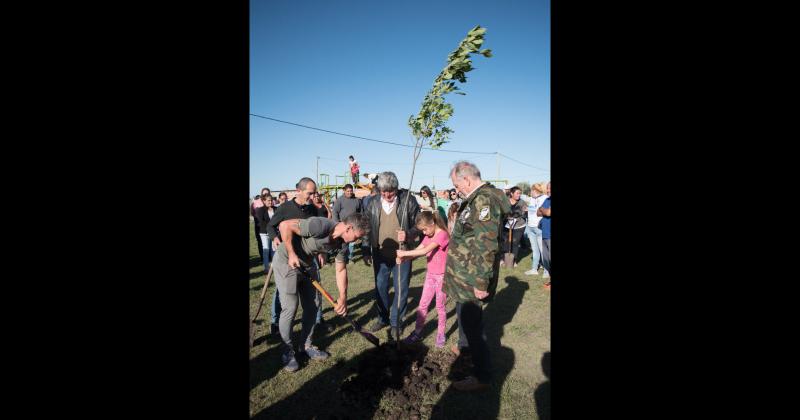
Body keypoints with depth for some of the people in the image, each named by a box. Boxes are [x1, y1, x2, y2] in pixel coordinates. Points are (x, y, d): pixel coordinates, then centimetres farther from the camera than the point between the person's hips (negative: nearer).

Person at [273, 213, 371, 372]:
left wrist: (343, 297, -8)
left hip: (307, 265, 7)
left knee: (313, 305, 10)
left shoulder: (342, 242, -9)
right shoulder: (321, 225, -34)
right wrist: (292, 254, -24)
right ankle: (287, 352, 15)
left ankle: (307, 345, 28)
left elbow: (341, 270, 0)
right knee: (290, 308, -5)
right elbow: (285, 225, -29)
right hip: (286, 262, -7)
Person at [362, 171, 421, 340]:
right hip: (380, 253, 3)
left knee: (401, 289, 7)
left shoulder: (408, 200, -10)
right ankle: (383, 318, 35)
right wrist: (367, 251, 11)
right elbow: (367, 227, 10)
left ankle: (396, 322, 25)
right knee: (380, 288, 15)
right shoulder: (373, 203, 0)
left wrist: (408, 234, -24)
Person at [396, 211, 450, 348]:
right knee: (422, 305, 9)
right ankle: (418, 332, 21)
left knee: (440, 307, 6)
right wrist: (403, 258, -20)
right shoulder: (428, 237, 6)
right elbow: (417, 250, -2)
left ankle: (440, 334, 23)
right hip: (430, 275, 7)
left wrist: (404, 253, -26)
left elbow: (425, 251, -29)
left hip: (442, 276, -7)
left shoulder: (442, 234, -20)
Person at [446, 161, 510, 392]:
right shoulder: (478, 198, 10)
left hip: (471, 277, -10)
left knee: (472, 322, 1)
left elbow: (487, 246, -27)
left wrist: (482, 282, -24)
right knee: (464, 313, 27)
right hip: (464, 274, 10)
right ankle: (465, 345, 50)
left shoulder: (484, 200, -23)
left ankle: (482, 377, 16)